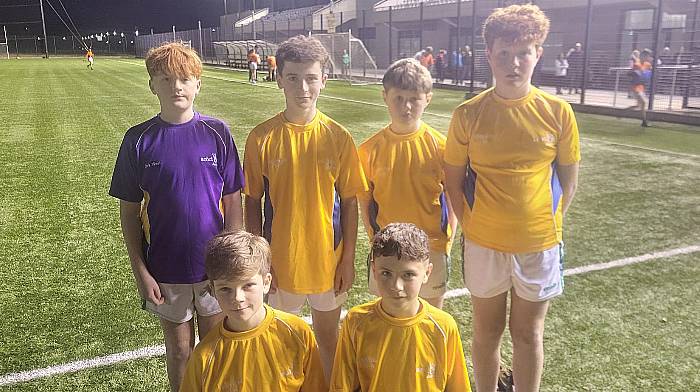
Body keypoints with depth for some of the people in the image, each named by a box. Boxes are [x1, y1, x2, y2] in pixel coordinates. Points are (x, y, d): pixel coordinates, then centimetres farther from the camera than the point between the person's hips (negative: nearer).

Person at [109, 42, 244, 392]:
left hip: (215, 267, 0)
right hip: (165, 270, 0)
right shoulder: (139, 140, -6)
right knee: (179, 349, 16)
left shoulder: (217, 133, -6)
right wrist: (140, 271, -4)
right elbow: (129, 211, -1)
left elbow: (233, 202, -2)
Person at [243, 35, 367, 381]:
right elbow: (253, 203, -2)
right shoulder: (262, 138, -8)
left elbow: (349, 202, -2)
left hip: (328, 259, 1)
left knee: (327, 337, 18)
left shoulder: (338, 137, -7)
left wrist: (348, 259, -2)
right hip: (280, 259, 0)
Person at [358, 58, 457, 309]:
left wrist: (446, 242, -5)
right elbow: (365, 200, 1)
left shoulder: (439, 145, -7)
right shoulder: (371, 148, -6)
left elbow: (452, 197, -1)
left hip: (432, 247, 0)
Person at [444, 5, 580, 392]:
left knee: (528, 334, 15)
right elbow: (453, 180, 1)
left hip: (539, 244, 0)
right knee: (487, 330, 15)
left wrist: (547, 224, -1)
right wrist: (473, 225, -2)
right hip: (484, 244, 0)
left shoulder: (557, 112, -6)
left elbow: (568, 179, 4)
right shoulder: (468, 114, -7)